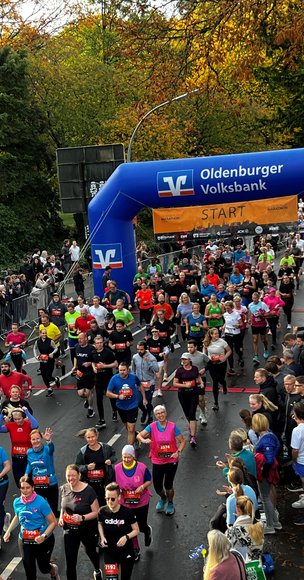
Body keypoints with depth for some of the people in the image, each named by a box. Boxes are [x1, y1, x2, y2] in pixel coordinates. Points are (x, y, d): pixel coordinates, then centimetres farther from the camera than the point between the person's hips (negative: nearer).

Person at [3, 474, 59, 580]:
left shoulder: (41, 502, -23)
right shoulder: (17, 502, -7)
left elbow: (53, 522, -18)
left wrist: (43, 536, -30)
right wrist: (8, 531, 6)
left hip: (43, 541, -3)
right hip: (25, 541, 3)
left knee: (43, 568, 13)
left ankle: (54, 570, 49)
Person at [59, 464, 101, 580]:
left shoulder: (88, 490, -23)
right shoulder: (64, 488, -8)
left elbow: (96, 512, -18)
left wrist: (82, 518, -32)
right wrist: (61, 517, -6)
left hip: (88, 531, -2)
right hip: (70, 530, 3)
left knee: (90, 552, 25)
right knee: (70, 561, 2)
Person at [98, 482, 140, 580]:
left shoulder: (128, 512, -20)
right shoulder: (103, 511, -13)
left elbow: (136, 530, -8)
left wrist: (126, 537, -26)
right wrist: (102, 537, -6)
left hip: (126, 551, -1)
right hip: (109, 551, 1)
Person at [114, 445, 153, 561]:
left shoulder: (141, 467, -15)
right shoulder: (117, 468, -12)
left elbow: (149, 481, -2)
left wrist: (143, 486, -22)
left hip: (141, 503, -1)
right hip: (125, 504, 1)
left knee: (141, 526, 10)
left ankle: (147, 530, 49)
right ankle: (135, 550, 35)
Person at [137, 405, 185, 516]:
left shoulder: (173, 426, -8)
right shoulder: (152, 426, -6)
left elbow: (182, 441, -2)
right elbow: (139, 435, -12)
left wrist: (178, 452, -18)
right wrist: (144, 440, -34)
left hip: (171, 460, -1)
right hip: (157, 462, 1)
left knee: (168, 485, 3)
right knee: (157, 486, 5)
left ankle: (170, 503, 36)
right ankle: (163, 498, 43)